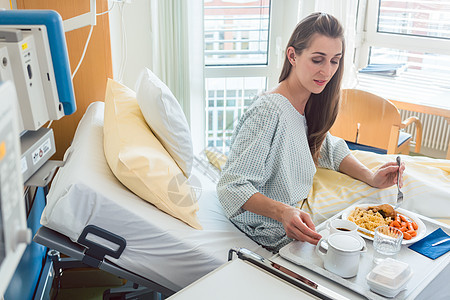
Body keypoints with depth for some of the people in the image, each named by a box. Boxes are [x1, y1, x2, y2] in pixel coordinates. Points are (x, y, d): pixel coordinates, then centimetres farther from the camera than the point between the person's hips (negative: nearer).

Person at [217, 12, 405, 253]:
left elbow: (327, 148, 16)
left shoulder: (311, 103, 0)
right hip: (273, 237, -8)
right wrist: (283, 212, -42)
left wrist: (370, 177, 0)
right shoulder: (269, 111, -26)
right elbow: (232, 186, -27)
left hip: (297, 216, 8)